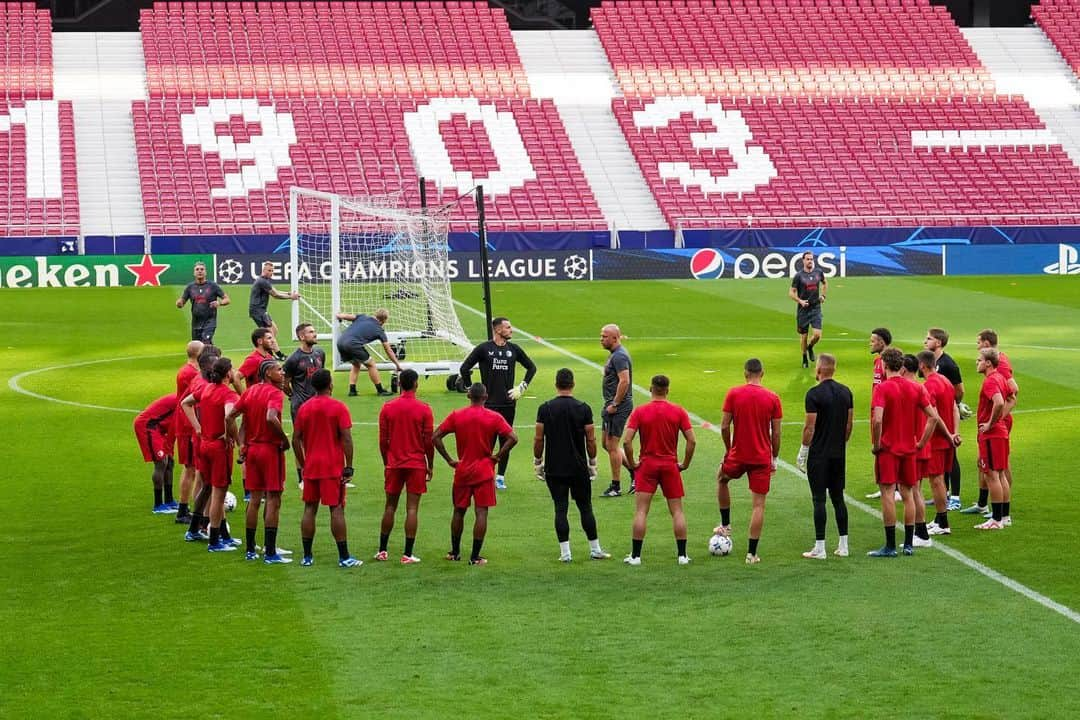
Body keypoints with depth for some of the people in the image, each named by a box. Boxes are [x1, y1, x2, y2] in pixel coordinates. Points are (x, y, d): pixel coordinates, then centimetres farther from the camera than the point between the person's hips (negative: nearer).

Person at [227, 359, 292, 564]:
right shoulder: (275, 393, -13)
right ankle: (270, 553, -4)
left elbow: (230, 416, 7)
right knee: (273, 501, -2)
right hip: (271, 449, -7)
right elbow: (271, 418, -30)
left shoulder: (250, 391, 9)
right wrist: (284, 438, -17)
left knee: (254, 500, 13)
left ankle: (250, 550, 17)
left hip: (252, 449, 7)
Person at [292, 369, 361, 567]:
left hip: (311, 467, 4)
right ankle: (344, 557, -3)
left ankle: (307, 556, 9)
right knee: (337, 509, -2)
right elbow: (346, 438, -12)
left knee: (309, 509, 9)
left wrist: (302, 464, 15)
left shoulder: (304, 408, 6)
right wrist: (349, 466, -8)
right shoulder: (338, 408, -7)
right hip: (333, 468, -4)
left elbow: (296, 439, 7)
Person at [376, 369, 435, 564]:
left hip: (394, 465, 3)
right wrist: (430, 466, 6)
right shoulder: (424, 409, -7)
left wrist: (386, 462, 14)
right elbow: (429, 441, -5)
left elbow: (383, 440, 2)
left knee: (390, 506, 13)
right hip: (416, 464, -2)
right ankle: (408, 554, -3)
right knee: (412, 509, -1)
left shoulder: (387, 408, 0)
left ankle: (382, 551, 17)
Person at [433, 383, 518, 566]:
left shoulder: (456, 416, 0)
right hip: (484, 472, -2)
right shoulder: (494, 418, -6)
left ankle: (454, 552, 24)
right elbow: (512, 438, -15)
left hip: (462, 471, 2)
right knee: (481, 512, -1)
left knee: (459, 511, 16)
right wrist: (497, 456, -6)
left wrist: (449, 460, 1)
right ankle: (475, 556, -4)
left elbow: (436, 437, -4)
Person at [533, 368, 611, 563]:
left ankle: (565, 552, 0)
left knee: (560, 509, 3)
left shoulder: (545, 408, -4)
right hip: (578, 467, 0)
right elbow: (591, 439, -2)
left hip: (554, 468, 0)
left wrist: (537, 463, 8)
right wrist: (593, 464, 10)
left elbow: (539, 439, -3)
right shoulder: (583, 408, -5)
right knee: (585, 507, 9)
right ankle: (595, 549, 14)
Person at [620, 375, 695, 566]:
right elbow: (692, 441, -6)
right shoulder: (678, 412, -2)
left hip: (647, 465, -1)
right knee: (677, 511, 9)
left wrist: (632, 463, -3)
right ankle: (682, 555, 7)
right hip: (670, 466, 1)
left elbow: (627, 441, -14)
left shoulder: (639, 412, -6)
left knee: (641, 511, 1)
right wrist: (685, 464, 4)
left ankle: (635, 555, -1)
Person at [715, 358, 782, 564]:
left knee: (721, 479, 32)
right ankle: (751, 553, 2)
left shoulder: (733, 393, -7)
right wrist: (774, 459, 10)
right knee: (758, 504, 4)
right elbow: (776, 433, -2)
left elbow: (724, 426, -6)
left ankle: (725, 525, 35)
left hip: (738, 455, 0)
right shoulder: (773, 398, -4)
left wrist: (728, 448, 11)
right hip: (762, 458, 0)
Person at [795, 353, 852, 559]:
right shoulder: (846, 392, 5)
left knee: (819, 500, -3)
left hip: (819, 455, -6)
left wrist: (802, 453, -6)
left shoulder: (814, 394, -14)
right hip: (839, 454, 6)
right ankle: (843, 545, 13)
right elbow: (849, 424, 10)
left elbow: (809, 428, -14)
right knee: (838, 498, 12)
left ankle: (819, 548, -3)